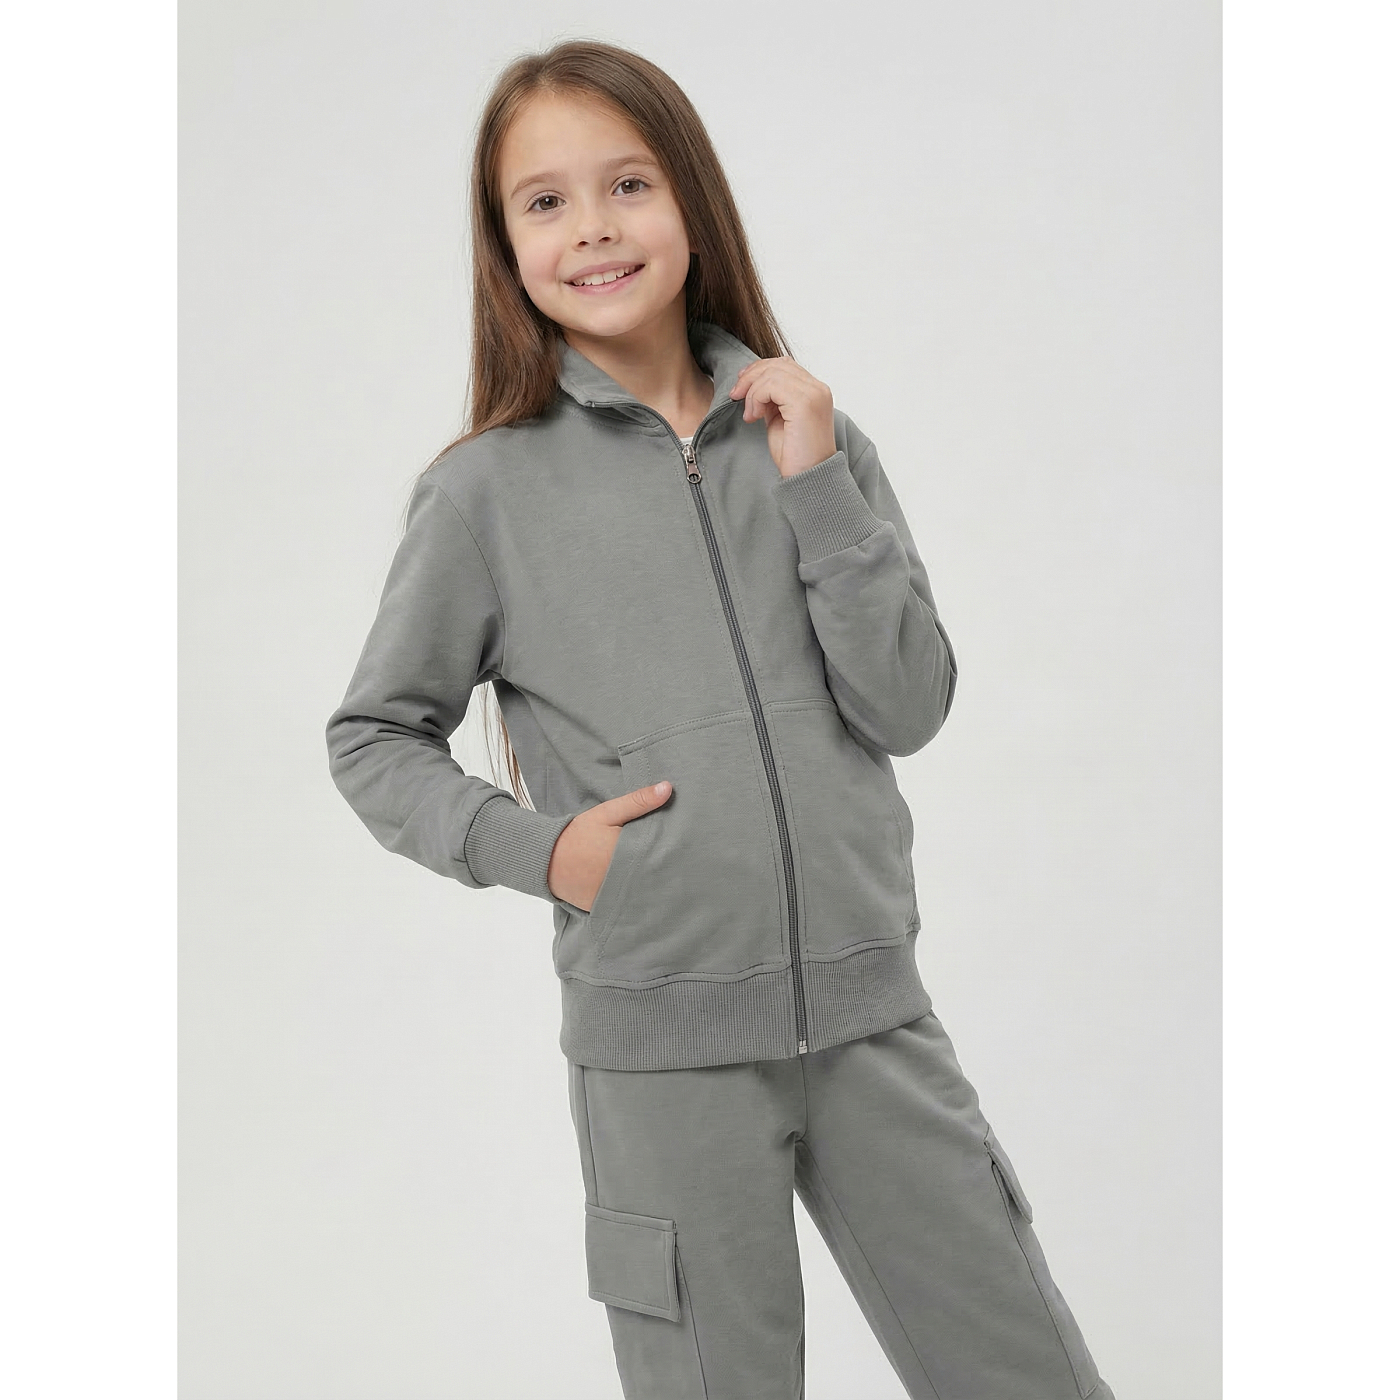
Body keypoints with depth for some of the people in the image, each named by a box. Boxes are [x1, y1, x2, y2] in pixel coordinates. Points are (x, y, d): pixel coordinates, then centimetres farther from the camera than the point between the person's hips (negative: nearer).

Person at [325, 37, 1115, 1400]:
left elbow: (908, 707, -2)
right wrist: (530, 846, -9)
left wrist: (816, 482, -10)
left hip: (870, 1006, 3)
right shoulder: (487, 491, -3)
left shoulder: (808, 433, 4)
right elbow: (372, 738, 5)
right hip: (661, 1037, -2)